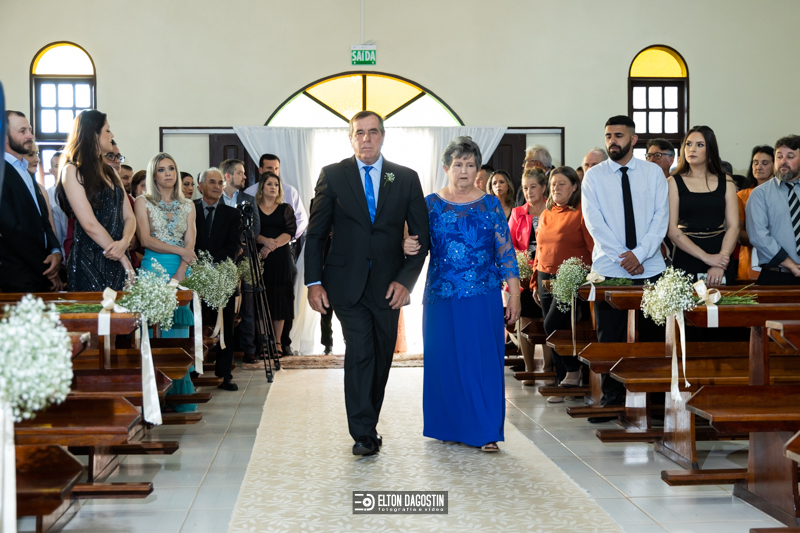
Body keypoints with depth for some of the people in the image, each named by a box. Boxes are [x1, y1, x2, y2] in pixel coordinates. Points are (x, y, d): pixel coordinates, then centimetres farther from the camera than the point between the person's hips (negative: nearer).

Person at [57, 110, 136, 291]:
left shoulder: (109, 172, 17)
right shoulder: (72, 171, -6)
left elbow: (129, 217, 9)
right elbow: (90, 224, -14)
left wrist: (124, 242, -13)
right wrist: (125, 262, -12)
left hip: (116, 260, 7)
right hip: (89, 262, -6)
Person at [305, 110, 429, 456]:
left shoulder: (407, 179, 6)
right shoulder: (332, 176, 3)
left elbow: (421, 235, 5)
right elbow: (316, 233, 3)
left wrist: (406, 280, -6)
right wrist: (313, 281, -5)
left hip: (389, 285, 2)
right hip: (346, 282, -2)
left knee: (381, 359, 8)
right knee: (360, 352, -13)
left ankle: (368, 425, 24)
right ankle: (363, 434, -9)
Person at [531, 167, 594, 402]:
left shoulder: (581, 213, -7)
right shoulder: (546, 215, 15)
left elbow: (595, 250, -11)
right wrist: (536, 283, 17)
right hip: (546, 279, 7)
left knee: (553, 324, -19)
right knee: (553, 332, 8)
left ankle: (573, 370, 2)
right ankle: (563, 384, 17)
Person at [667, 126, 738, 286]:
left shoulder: (726, 183, 9)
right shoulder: (674, 183, 3)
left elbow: (733, 226, 0)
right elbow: (671, 229, -7)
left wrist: (721, 261, -15)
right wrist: (706, 257, -15)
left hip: (721, 255, 2)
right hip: (686, 259, -2)